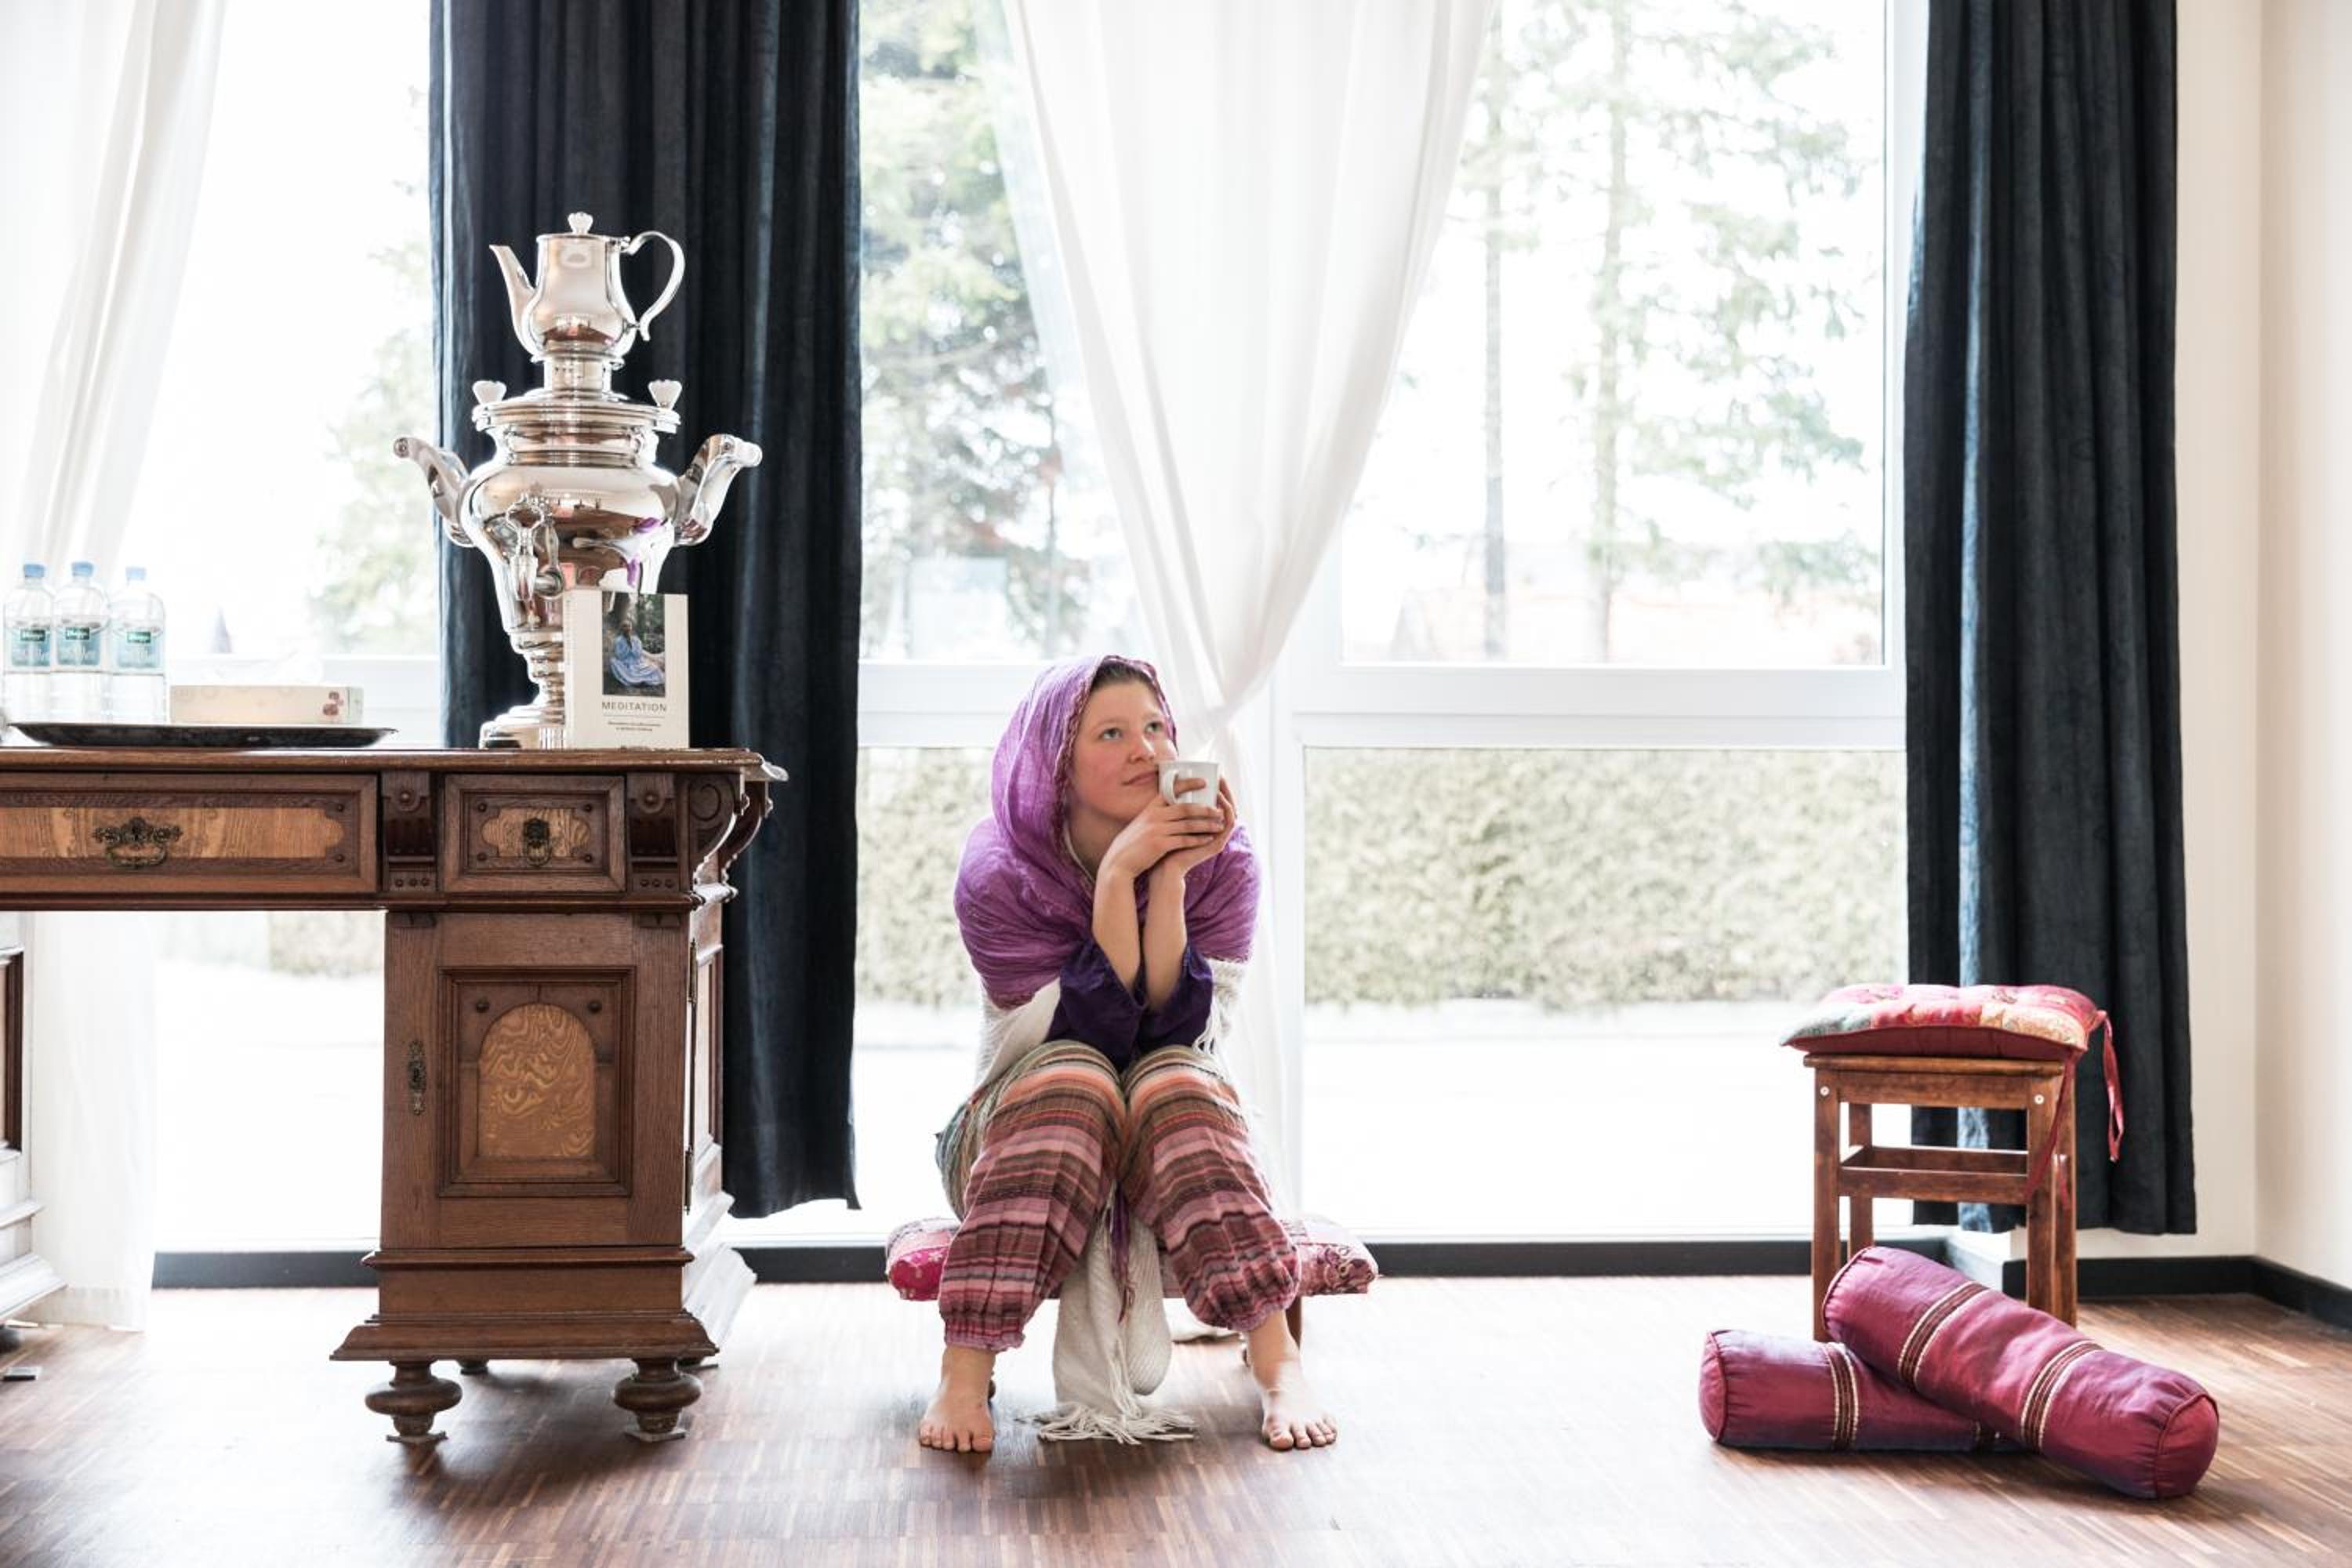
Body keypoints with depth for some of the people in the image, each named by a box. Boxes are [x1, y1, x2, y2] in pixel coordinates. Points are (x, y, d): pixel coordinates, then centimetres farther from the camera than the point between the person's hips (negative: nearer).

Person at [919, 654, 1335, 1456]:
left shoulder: (1220, 861, -8)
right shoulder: (998, 872, -13)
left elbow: (1185, 1028, -18)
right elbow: (1086, 1033, -22)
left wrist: (1172, 879, -27)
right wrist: (1117, 875, -29)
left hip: (1176, 1145, 1)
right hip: (1021, 1137, -1)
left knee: (1174, 1081, -32)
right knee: (1077, 1076, -34)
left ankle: (1280, 1370, -37)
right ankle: (964, 1374, -38)